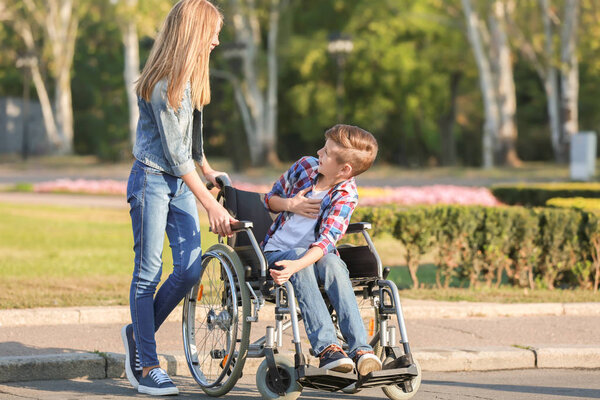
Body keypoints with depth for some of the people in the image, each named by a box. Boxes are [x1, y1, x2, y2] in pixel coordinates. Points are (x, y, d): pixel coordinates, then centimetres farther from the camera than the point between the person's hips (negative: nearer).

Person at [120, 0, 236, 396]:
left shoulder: (189, 78, 10)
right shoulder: (161, 84, -19)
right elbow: (174, 153, -21)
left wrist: (207, 169, 32)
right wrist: (211, 204, -22)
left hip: (180, 181, 8)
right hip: (152, 180, -8)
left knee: (190, 269, 0)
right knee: (149, 271, -4)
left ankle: (138, 333, 19)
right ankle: (147, 366, 2)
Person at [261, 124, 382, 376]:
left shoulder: (346, 196, -14)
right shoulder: (305, 166, -2)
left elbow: (325, 242, -27)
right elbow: (270, 198, 13)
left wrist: (296, 266, -44)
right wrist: (289, 205, -11)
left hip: (314, 254, -2)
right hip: (277, 250, 2)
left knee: (332, 264, -36)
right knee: (300, 255, -34)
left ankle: (360, 349, -46)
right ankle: (326, 347, -50)